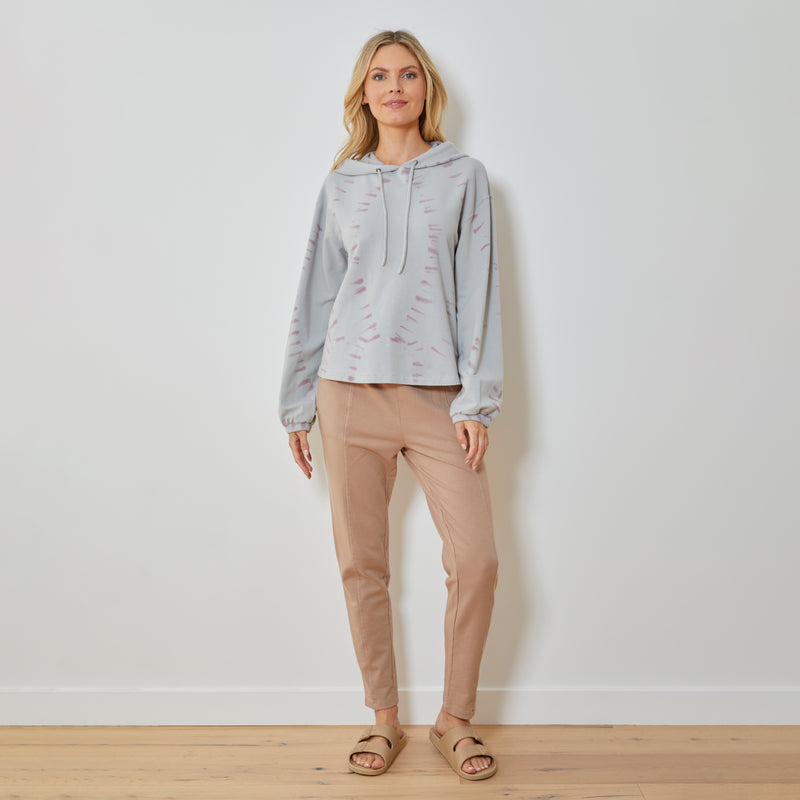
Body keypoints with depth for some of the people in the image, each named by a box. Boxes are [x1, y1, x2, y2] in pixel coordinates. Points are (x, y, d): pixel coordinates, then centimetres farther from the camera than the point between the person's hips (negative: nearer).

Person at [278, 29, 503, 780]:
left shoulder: (463, 176, 7)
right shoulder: (341, 185, 11)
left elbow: (478, 290, 1)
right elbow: (316, 297, 12)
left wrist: (476, 400, -7)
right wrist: (297, 405, 10)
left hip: (437, 393, -1)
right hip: (350, 391, 2)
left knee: (475, 559, -7)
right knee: (361, 564, 5)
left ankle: (454, 719, 15)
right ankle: (383, 719, 22)